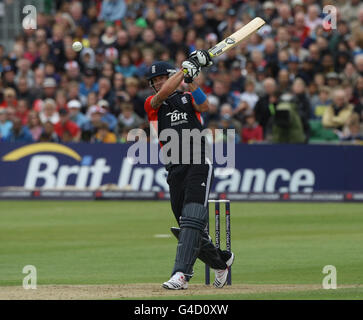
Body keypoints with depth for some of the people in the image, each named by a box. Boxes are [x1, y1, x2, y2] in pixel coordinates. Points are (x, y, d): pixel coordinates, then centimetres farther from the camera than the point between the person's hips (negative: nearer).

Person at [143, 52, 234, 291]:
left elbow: (204, 106, -10)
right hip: (175, 170, 4)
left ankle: (181, 274, -27)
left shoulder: (188, 98, 12)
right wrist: (186, 68, -10)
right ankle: (221, 260, 32)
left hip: (199, 164, -4)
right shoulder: (152, 104, 14)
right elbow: (163, 94, -8)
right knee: (187, 226, 8)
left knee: (192, 220, -19)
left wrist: (190, 80, -15)